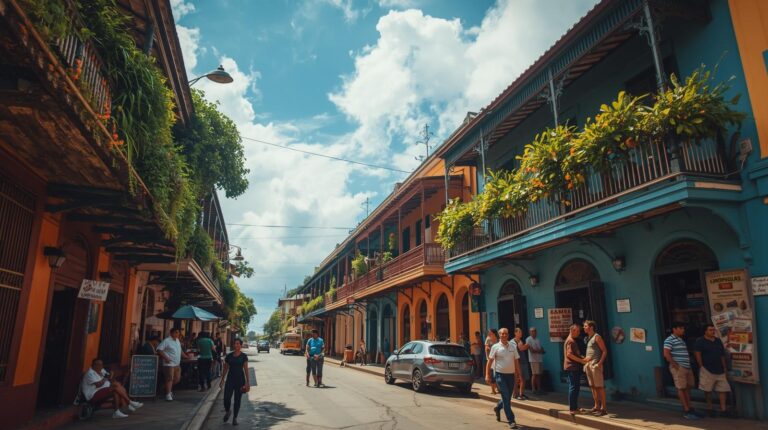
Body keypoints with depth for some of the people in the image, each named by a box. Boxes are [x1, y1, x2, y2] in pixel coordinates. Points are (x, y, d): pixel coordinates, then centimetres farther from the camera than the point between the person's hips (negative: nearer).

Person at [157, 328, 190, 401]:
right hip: (169, 364, -8)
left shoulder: (177, 340, 14)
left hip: (177, 364, 8)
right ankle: (168, 394, -1)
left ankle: (169, 388, 34)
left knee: (177, 379, 12)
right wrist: (166, 358, -22)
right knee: (169, 379, -8)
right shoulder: (166, 341, -11)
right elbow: (159, 350, -16)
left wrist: (186, 356, 18)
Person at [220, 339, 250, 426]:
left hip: (240, 379, -1)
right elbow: (226, 368, 12)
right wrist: (222, 379, 13)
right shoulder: (229, 356, 3)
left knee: (237, 399, 4)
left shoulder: (243, 356, -3)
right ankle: (227, 412, 25)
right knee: (226, 398, -7)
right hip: (230, 378, 2)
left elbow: (246, 369, -3)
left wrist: (248, 382, -7)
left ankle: (235, 418, 21)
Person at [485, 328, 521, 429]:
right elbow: (489, 361, -2)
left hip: (511, 375, 4)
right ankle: (511, 421, -3)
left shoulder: (513, 346, 7)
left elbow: (516, 361, 11)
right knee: (506, 398, -8)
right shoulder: (495, 347, -3)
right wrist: (487, 375, -7)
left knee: (508, 398, 14)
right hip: (500, 375, -4)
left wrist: (519, 374, 7)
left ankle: (497, 408, 42)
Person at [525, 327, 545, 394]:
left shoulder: (538, 340, 19)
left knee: (539, 374, 7)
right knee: (534, 374, -5)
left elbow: (541, 349, 16)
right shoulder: (528, 339, -4)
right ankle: (534, 389, 0)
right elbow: (531, 350, -12)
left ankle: (539, 389, 12)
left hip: (540, 359, 7)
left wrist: (542, 351, -6)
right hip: (533, 359, -7)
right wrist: (539, 351, -10)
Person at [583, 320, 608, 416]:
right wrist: (584, 359, 10)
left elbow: (604, 351, -10)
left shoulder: (597, 337, -7)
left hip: (595, 365, -8)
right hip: (588, 364, 8)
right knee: (593, 386, 11)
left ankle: (603, 408, -1)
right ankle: (597, 406, 19)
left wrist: (600, 363, -17)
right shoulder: (587, 338, 16)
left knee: (600, 387, -4)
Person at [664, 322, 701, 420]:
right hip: (679, 368, -9)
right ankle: (686, 411, -2)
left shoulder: (681, 340, 19)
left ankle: (689, 409, 18)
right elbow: (666, 354, -18)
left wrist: (689, 364, 13)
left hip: (687, 367, 9)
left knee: (688, 388, 11)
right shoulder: (669, 340, -11)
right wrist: (675, 365, -18)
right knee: (681, 388, -4)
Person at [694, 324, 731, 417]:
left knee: (723, 389, 2)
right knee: (708, 390, 1)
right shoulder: (700, 341, -5)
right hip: (707, 371, -6)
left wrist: (724, 367, 12)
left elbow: (722, 356, 17)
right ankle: (710, 409, 13)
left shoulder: (718, 341, 14)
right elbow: (697, 354, -9)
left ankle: (723, 410, 8)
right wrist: (701, 366, -12)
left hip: (719, 370, 6)